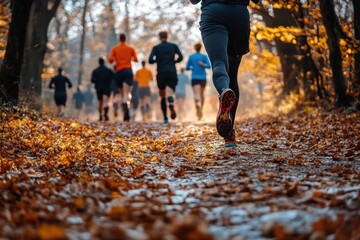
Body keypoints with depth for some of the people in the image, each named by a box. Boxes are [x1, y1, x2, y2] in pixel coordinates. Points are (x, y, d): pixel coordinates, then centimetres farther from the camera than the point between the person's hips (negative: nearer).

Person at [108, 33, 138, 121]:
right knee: (126, 93, -14)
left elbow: (110, 59, -4)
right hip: (128, 70, -1)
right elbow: (135, 59, 3)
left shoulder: (114, 49, 7)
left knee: (121, 93, 13)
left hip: (119, 71, 1)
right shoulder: (131, 49, 9)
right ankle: (125, 104, -45)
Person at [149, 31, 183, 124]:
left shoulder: (156, 48, 5)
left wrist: (157, 59, 15)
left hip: (161, 74, 0)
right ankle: (171, 104, -51)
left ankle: (165, 118, 11)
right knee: (169, 93, -15)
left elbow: (150, 60, -5)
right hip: (172, 73, 0)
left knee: (163, 97, 13)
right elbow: (180, 57, -1)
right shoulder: (173, 46, 8)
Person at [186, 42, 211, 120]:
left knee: (197, 94, -15)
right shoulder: (204, 56, 4)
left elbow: (187, 68, 7)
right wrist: (203, 65, -21)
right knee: (202, 94, 20)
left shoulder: (191, 57, 5)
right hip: (202, 78, 1)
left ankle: (198, 103, -48)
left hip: (194, 78, -1)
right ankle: (201, 111, 25)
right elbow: (209, 66, -8)